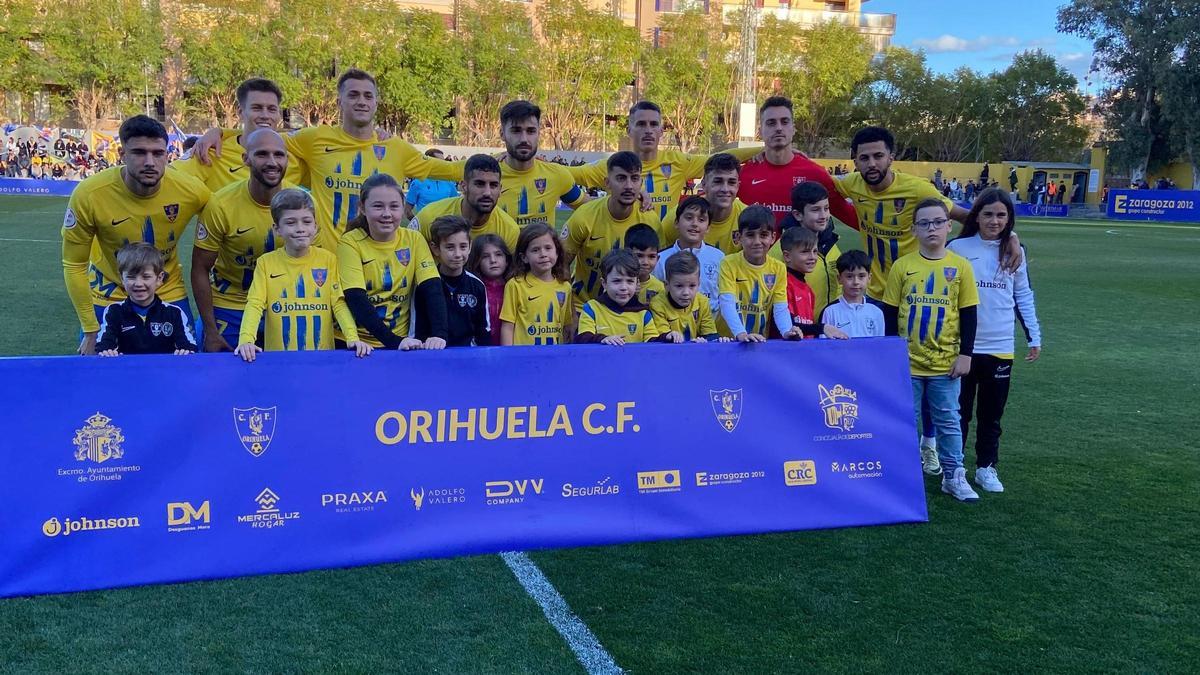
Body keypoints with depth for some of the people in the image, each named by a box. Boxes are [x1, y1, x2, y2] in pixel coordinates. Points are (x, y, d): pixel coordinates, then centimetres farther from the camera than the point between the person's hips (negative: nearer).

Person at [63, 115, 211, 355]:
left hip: (169, 295, 1)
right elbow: (74, 266, -11)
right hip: (107, 298, -1)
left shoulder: (191, 191, -22)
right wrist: (91, 331, -10)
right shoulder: (88, 195, -23)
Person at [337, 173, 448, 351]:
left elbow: (432, 290, -6)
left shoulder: (414, 239, 2)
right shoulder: (350, 242, -6)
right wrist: (393, 341, -26)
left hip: (402, 343, 2)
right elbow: (356, 300, -15)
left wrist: (439, 334, -23)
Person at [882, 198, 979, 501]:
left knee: (948, 420, 10)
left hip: (946, 361, 0)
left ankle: (954, 476, 20)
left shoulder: (960, 266, -2)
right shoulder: (902, 266, -3)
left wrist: (966, 354, -2)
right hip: (907, 361, 0)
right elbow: (889, 315, 1)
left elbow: (968, 315, 1)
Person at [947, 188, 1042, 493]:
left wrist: (1034, 336, 10)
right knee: (959, 411, 8)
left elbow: (1023, 296, 11)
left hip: (1000, 348, 3)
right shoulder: (957, 248, -6)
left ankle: (986, 467, 24)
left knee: (991, 413, 12)